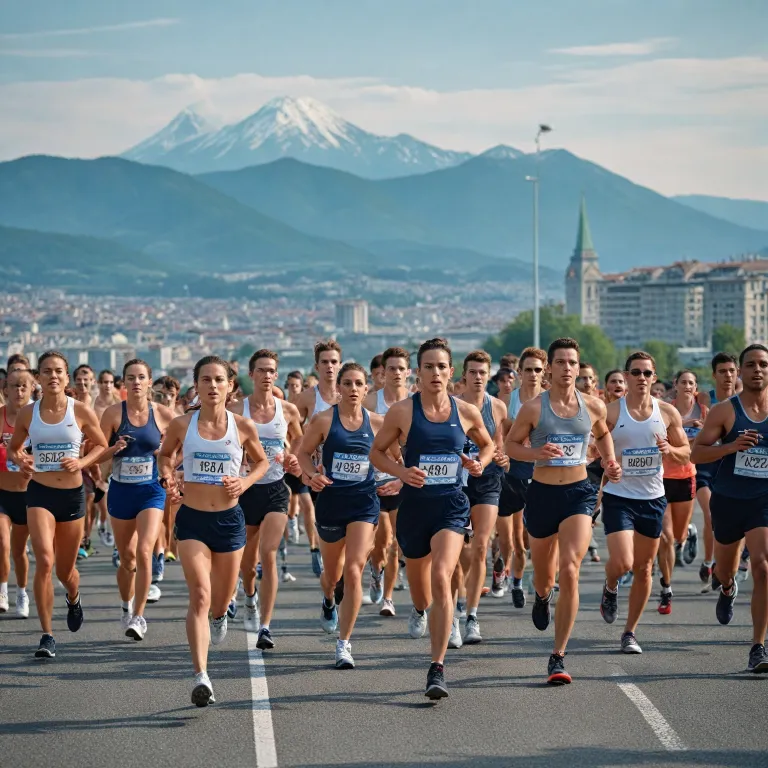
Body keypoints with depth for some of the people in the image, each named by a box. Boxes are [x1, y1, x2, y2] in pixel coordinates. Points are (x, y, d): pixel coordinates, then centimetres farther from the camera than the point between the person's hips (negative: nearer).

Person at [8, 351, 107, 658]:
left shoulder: (81, 411, -5)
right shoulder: (27, 413, -1)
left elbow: (101, 445, 7)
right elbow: (13, 448, 13)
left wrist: (81, 462, -11)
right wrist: (20, 461, -9)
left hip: (72, 494, 1)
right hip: (39, 493, 0)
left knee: (65, 569, 12)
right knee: (44, 561, -19)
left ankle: (74, 598, 50)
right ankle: (47, 635, -12)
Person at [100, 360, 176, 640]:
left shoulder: (163, 414, -3)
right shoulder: (113, 413, -4)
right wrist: (114, 448, -21)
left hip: (151, 491, -1)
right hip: (121, 491, 1)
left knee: (144, 552, -18)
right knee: (127, 558, 11)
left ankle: (139, 616, -9)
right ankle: (126, 607, 36)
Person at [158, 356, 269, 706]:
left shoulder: (243, 426, -3)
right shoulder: (181, 424, -3)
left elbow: (261, 461, 13)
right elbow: (165, 454, 16)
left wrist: (245, 483, -6)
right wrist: (167, 479, -3)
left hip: (229, 518, 2)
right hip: (192, 519, -2)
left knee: (222, 595, 16)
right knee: (199, 595, -16)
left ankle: (219, 616, 56)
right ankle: (201, 676, -23)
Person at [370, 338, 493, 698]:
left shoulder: (467, 412, 0)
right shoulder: (402, 411, -4)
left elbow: (488, 444, 19)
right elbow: (376, 452, 4)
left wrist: (481, 462, -3)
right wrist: (402, 471, -14)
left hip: (451, 505, -1)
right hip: (414, 502, 1)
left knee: (441, 577, -21)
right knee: (417, 574, 19)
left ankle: (437, 669, -20)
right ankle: (420, 610, 61)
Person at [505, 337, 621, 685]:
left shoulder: (593, 406, 1)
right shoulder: (534, 408, -6)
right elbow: (511, 444, 2)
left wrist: (610, 463, 6)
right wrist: (536, 453, -17)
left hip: (578, 493, 0)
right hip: (542, 493, 0)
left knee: (569, 571, -18)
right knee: (543, 575, 15)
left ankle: (558, 657, -11)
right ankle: (542, 596, 58)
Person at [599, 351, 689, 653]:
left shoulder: (667, 413, 2)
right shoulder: (610, 412, -7)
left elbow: (686, 453, 10)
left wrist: (670, 450, -12)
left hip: (653, 498, 3)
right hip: (619, 496, -3)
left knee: (644, 568, 7)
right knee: (622, 562, -18)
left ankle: (630, 632, 20)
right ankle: (610, 589, 19)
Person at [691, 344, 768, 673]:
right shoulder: (724, 410, -6)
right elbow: (696, 453, -9)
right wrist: (731, 446, -24)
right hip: (728, 499, 1)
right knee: (724, 570, 19)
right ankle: (728, 588, 59)